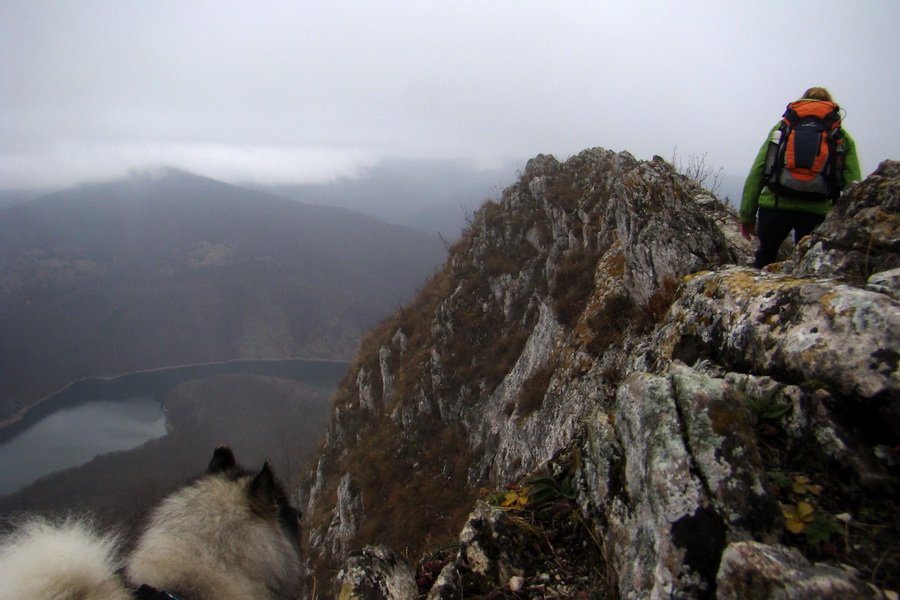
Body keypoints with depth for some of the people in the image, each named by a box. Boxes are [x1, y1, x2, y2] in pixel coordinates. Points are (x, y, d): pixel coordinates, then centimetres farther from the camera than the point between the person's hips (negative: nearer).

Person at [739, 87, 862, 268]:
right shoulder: (842, 137, 17)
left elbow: (758, 171, 6)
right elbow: (852, 184, 5)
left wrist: (747, 215, 7)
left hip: (776, 205, 0)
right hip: (817, 211, 1)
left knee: (765, 256, 18)